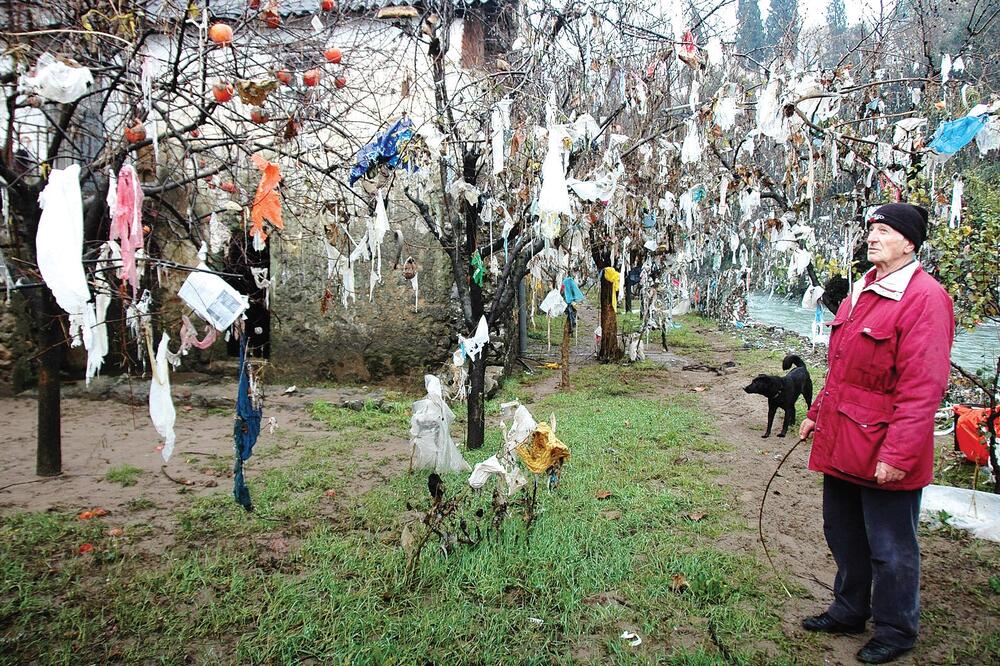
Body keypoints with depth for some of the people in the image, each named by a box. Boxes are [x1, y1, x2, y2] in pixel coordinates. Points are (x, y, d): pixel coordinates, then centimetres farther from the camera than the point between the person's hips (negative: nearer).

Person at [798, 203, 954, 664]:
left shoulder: (924, 297, -17)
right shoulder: (862, 292, 11)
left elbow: (923, 387, -22)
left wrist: (897, 454, -24)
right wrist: (817, 414, 20)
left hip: (883, 452, -9)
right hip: (840, 443, 9)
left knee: (890, 549, 10)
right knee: (843, 535, 22)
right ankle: (849, 611, 42)